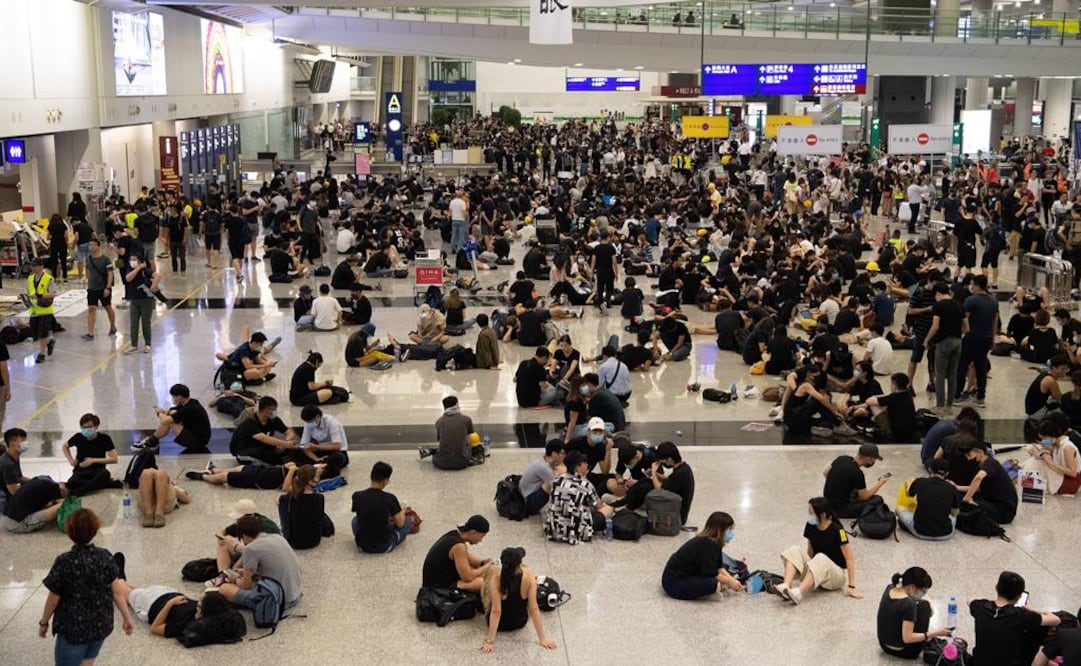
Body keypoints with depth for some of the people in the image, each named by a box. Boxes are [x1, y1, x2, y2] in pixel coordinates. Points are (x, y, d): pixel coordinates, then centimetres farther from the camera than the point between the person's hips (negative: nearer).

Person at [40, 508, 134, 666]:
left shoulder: (64, 562, -18)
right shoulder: (106, 557, -7)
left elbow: (53, 599, -9)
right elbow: (117, 592, -4)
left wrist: (43, 622, 7)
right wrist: (127, 618, 7)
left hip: (73, 627, -5)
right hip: (100, 625, 5)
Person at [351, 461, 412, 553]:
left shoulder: (357, 496, -9)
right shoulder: (390, 498, -17)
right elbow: (399, 523, -6)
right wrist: (403, 510, 17)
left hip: (363, 546, 3)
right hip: (385, 546, -3)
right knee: (408, 519, 18)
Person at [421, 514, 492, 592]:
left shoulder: (455, 534, 3)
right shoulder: (458, 546, -24)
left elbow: (466, 557, 22)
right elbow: (468, 577, -23)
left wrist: (482, 562, 4)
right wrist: (487, 566, -8)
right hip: (438, 589, -10)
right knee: (480, 582, -23)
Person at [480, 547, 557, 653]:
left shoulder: (496, 578, -31)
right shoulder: (529, 577, -29)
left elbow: (496, 611, -30)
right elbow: (534, 609, -26)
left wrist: (490, 641, -24)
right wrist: (542, 639, -18)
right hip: (520, 622, 1)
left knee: (491, 570, 15)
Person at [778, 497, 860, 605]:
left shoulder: (837, 530, -17)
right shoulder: (810, 527, -2)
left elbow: (849, 559, -18)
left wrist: (851, 587, -21)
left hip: (837, 573, -5)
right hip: (815, 568, 5)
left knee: (821, 558, -37)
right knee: (794, 550, -19)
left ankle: (798, 593, -58)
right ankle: (786, 588, -43)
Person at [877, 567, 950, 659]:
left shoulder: (889, 588, -5)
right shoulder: (909, 604, -28)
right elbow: (907, 638, -27)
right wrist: (934, 634, -21)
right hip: (903, 651, -7)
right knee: (924, 606, 5)